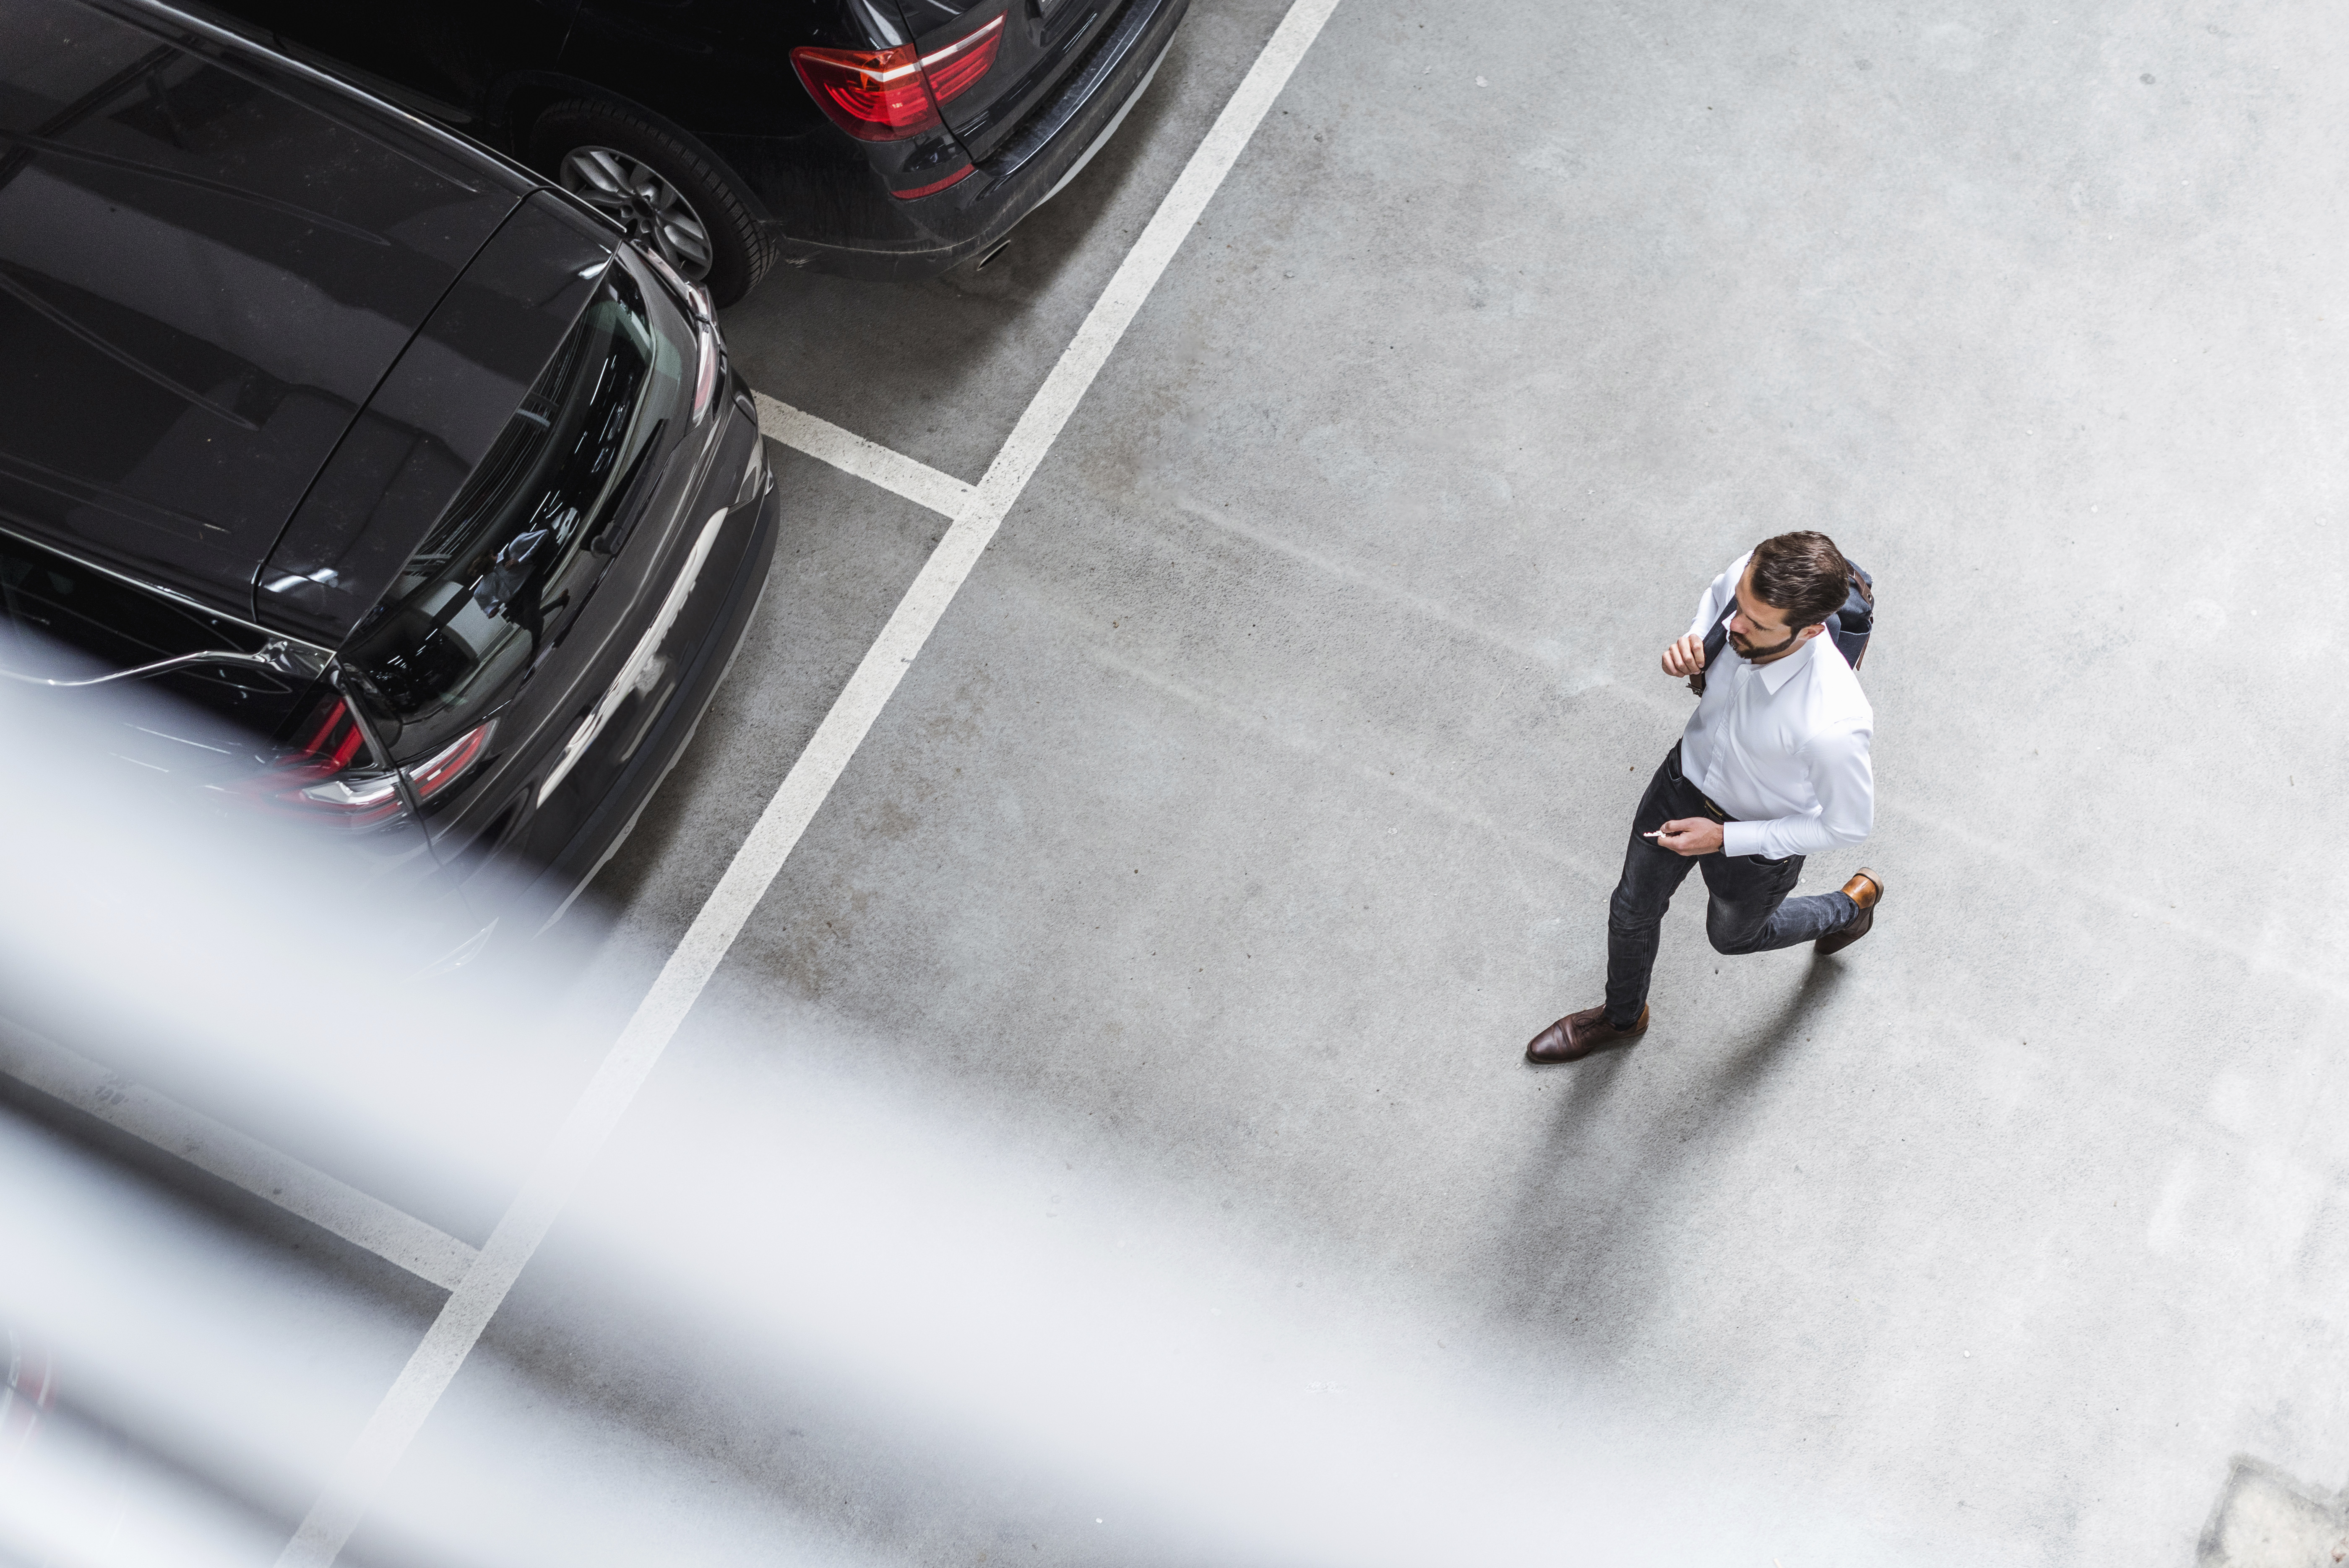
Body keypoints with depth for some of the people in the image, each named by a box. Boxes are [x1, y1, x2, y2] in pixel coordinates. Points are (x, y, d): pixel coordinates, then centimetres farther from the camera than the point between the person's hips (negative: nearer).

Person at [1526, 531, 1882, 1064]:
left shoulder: (1832, 725, -45)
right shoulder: (1751, 576, -30)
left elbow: (1849, 824, -24)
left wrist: (1724, 839, -23)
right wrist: (1692, 642, -23)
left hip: (1760, 839, -4)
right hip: (1687, 776, 5)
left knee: (1733, 936, 30)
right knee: (1632, 912, 25)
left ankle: (1850, 907, 60)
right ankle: (1622, 1018, 58)